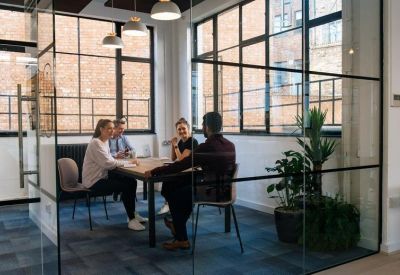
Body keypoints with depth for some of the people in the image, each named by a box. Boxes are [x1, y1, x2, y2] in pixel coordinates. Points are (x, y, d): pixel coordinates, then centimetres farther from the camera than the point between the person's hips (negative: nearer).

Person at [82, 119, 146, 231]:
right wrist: (129, 162, -20)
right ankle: (131, 220, -6)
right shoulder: (96, 143, -19)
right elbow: (107, 163, -25)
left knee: (132, 182, 0)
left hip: (103, 176, 9)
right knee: (125, 187, -18)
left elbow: (109, 159, 9)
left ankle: (133, 214, 10)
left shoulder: (105, 142, 10)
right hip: (94, 181, -9)